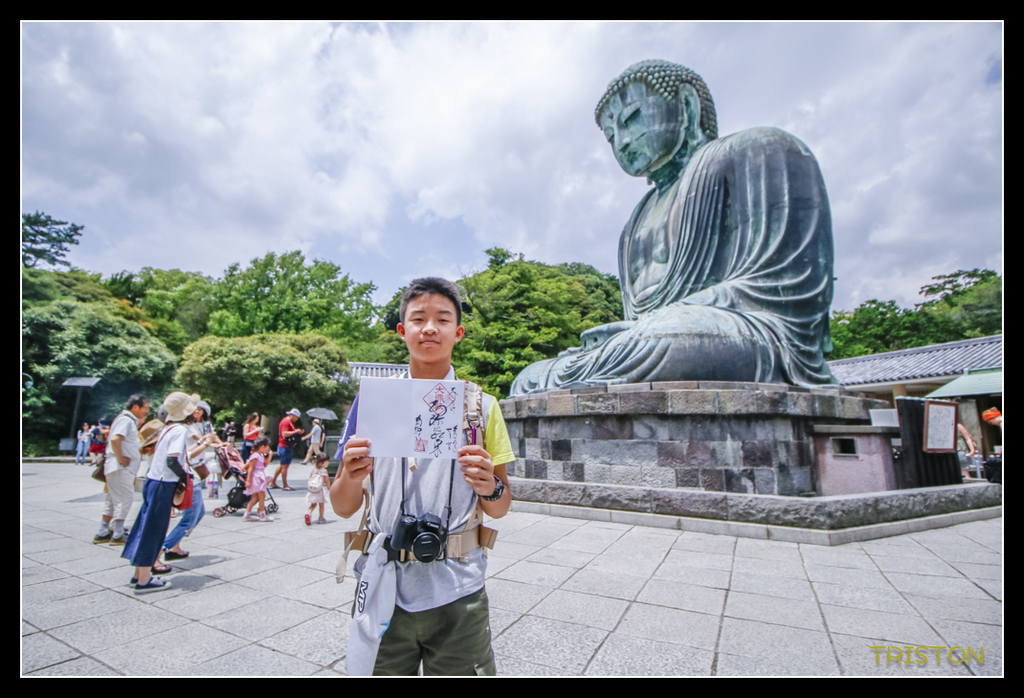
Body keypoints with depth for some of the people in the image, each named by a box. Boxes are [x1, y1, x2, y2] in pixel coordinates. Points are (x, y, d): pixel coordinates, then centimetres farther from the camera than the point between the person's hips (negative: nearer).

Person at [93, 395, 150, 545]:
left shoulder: (130, 421, 18)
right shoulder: (126, 420, -14)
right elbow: (114, 438, -29)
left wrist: (140, 422, 13)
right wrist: (120, 458, -22)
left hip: (124, 469, 10)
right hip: (121, 469, -10)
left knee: (113, 501, 15)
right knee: (125, 499, -6)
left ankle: (102, 534, 23)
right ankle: (118, 535, -1)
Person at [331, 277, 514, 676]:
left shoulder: (481, 406, -1)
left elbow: (499, 510, 3)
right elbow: (343, 508, 2)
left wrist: (489, 486, -19)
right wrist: (350, 478, -19)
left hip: (456, 590, 0)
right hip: (384, 589, 1)